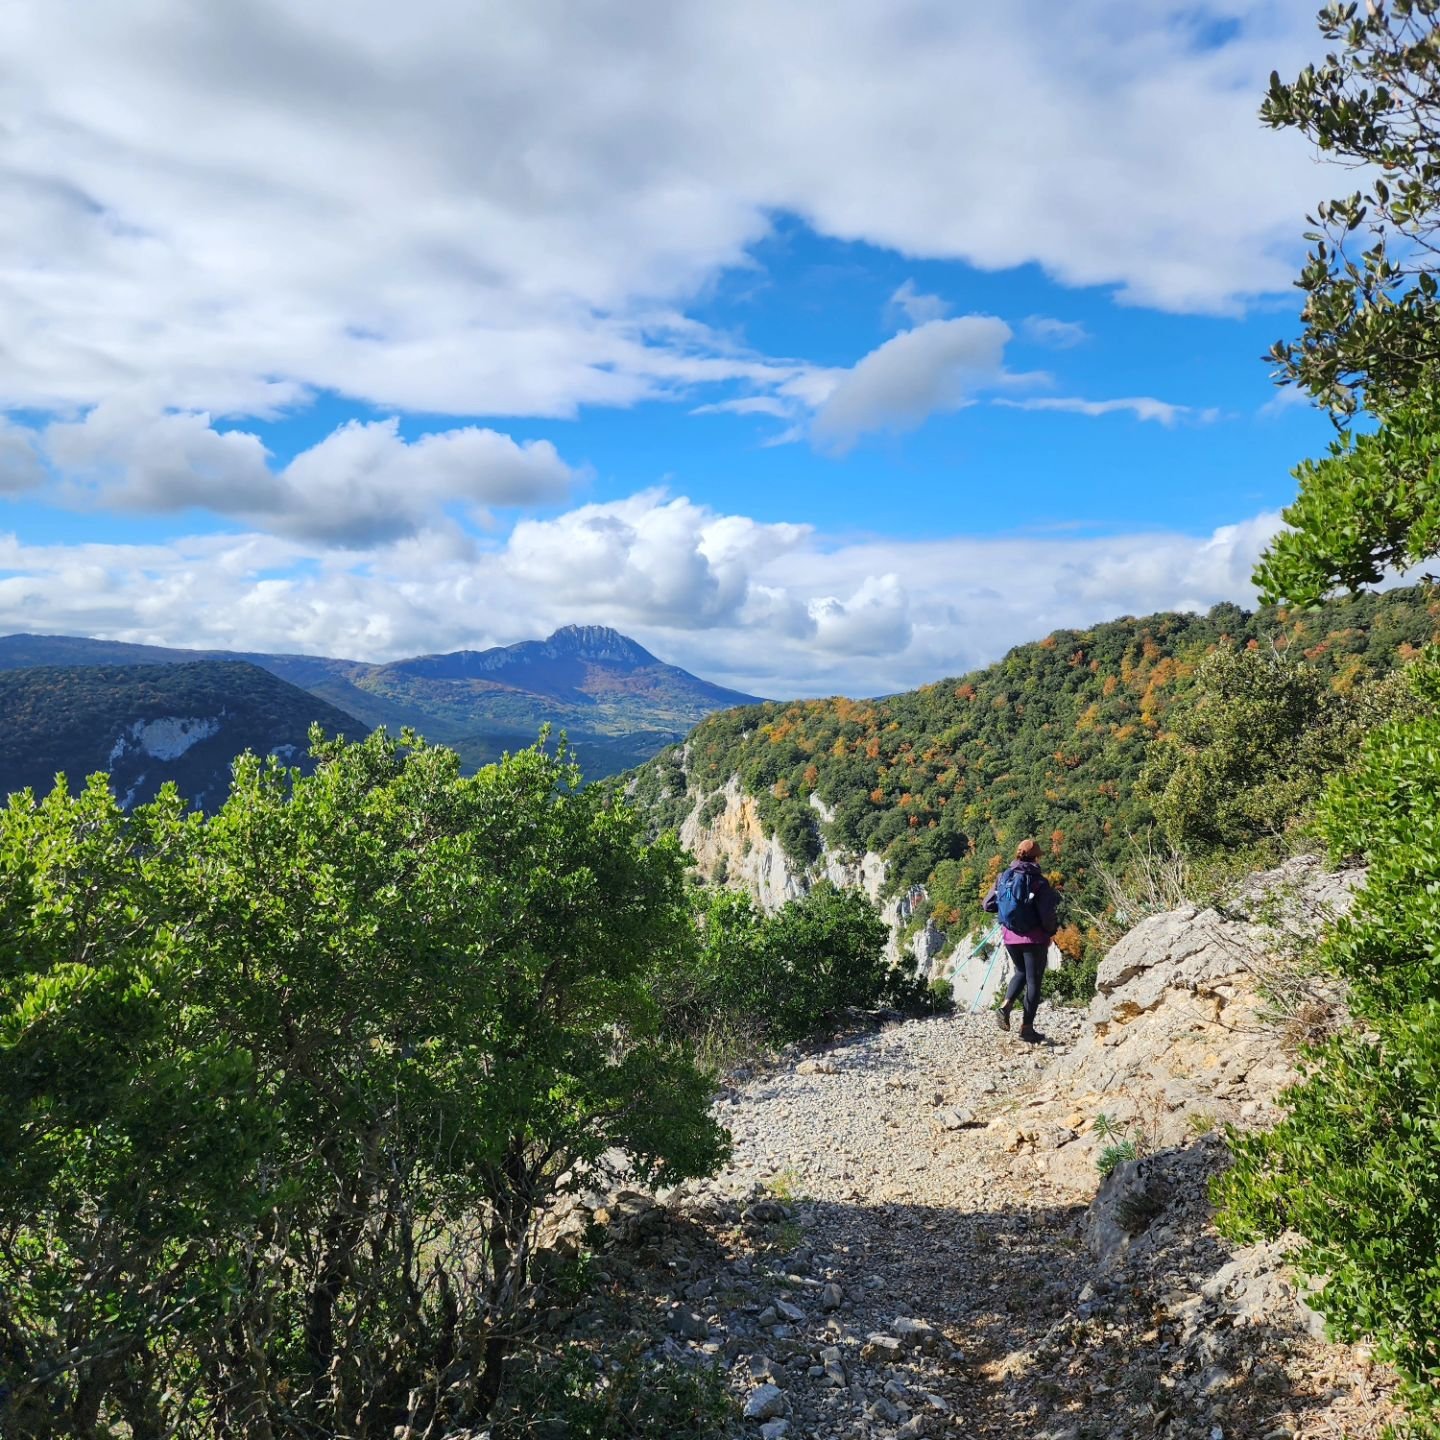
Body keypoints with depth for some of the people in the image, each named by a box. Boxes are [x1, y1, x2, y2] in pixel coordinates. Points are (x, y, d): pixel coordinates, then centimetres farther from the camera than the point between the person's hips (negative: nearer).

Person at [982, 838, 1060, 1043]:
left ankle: (1005, 1007, 5)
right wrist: (1051, 931, 3)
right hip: (1035, 938, -4)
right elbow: (1048, 915, -16)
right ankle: (1026, 1027, 11)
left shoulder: (1003, 878, 0)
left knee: (1021, 972, 26)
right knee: (1034, 980, 8)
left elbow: (988, 905, 5)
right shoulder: (1039, 882, -13)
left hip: (1010, 937, 4)